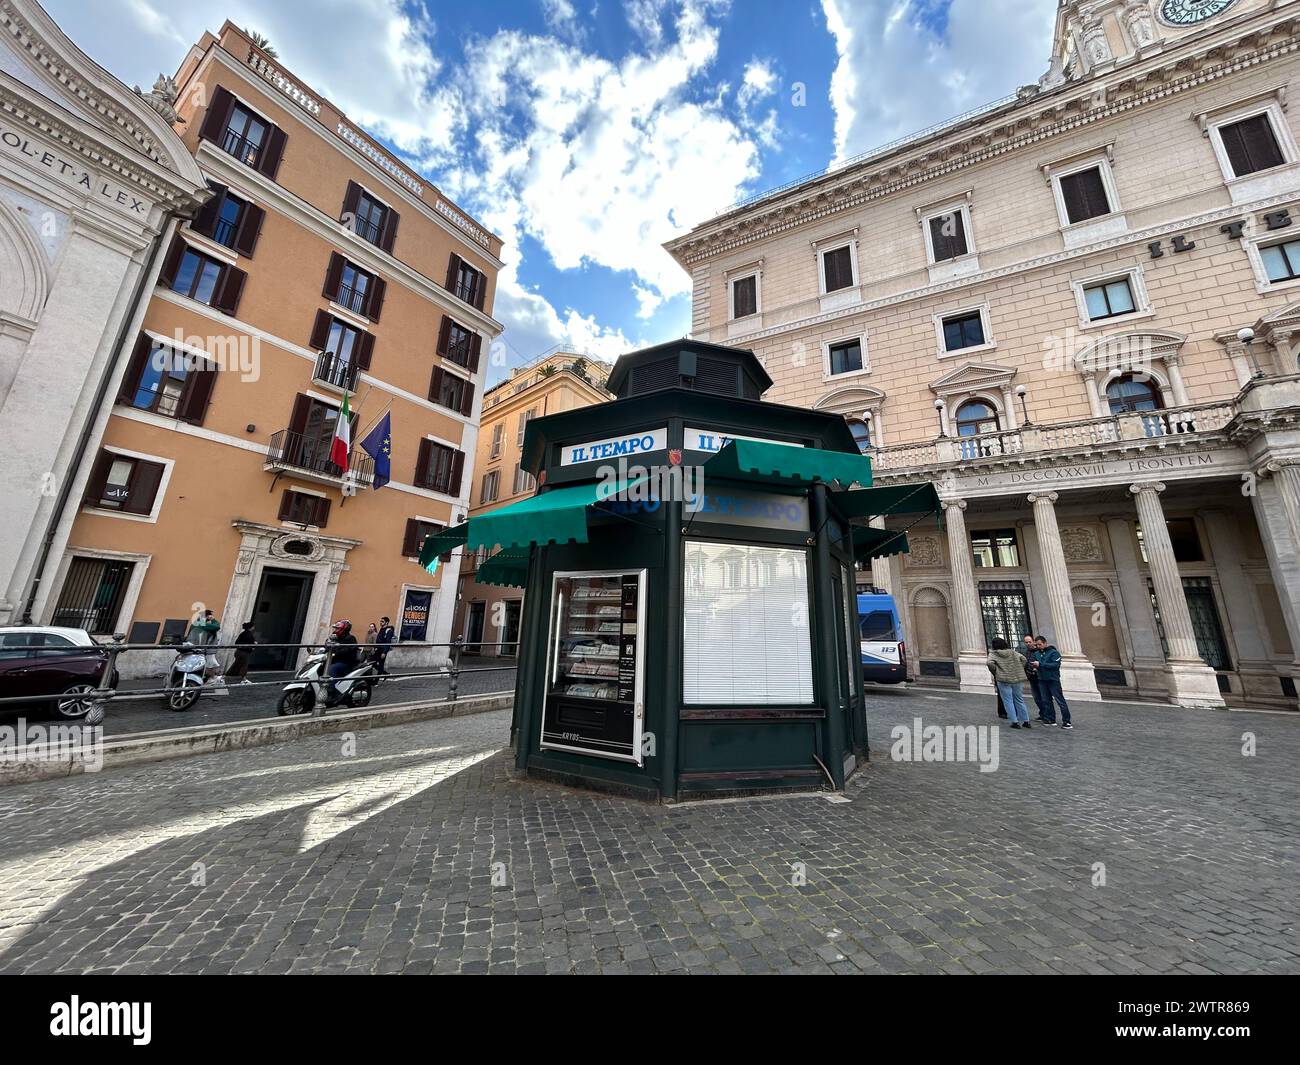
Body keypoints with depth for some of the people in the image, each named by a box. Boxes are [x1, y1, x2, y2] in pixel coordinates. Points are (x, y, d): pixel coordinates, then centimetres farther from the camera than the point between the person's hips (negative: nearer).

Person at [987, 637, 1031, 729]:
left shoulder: (993, 654, -6)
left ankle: (1015, 722, 3)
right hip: (1017, 679, 5)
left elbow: (990, 663, -21)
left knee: (1008, 701, 3)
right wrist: (1019, 670, 11)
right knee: (1019, 700, 16)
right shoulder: (1013, 652, 8)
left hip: (1004, 680, -5)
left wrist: (995, 673, -5)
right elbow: (1023, 659, 3)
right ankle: (1026, 721, 21)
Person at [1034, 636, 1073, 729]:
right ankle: (1051, 719, 19)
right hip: (1042, 680, 6)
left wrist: (1040, 664, -22)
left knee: (1060, 700, -3)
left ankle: (1066, 721, 2)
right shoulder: (1037, 653, 9)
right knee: (1047, 700, 10)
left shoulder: (1054, 652, -7)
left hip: (1053, 680, -6)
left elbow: (1056, 665, -18)